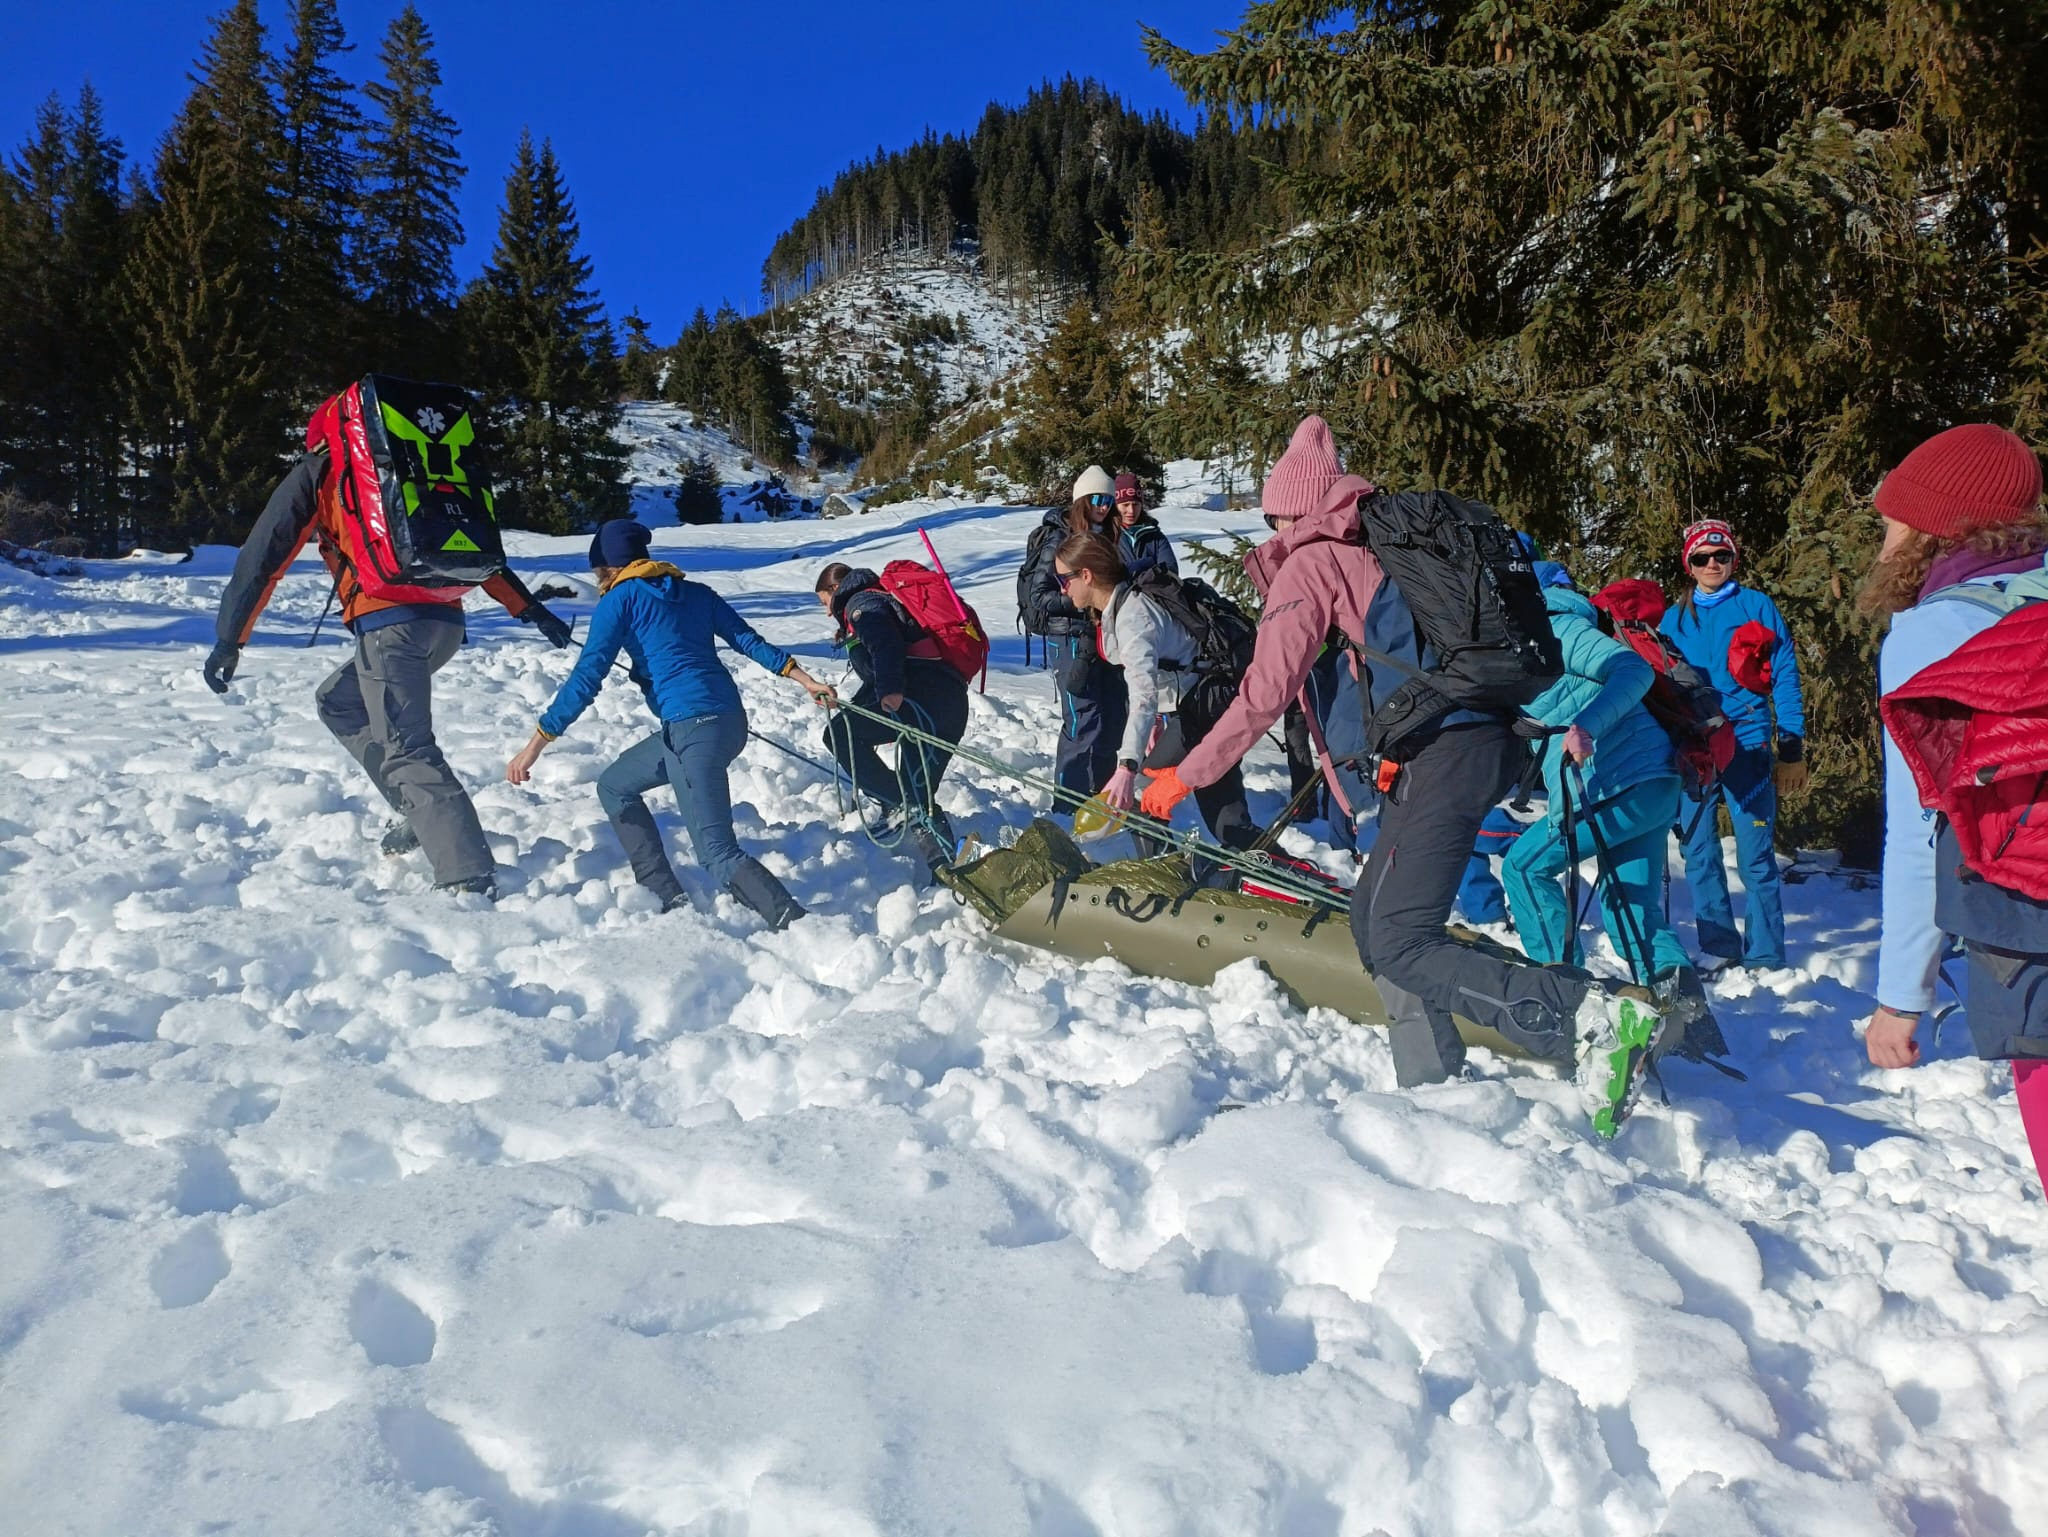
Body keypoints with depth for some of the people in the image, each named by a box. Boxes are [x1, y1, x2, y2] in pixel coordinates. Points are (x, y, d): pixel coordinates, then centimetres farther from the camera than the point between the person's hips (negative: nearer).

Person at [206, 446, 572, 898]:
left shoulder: (317, 474, 13)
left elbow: (263, 556, 8)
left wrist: (230, 638, 8)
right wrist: (529, 608, 20)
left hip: (390, 623, -6)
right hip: (447, 623, 6)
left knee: (406, 750, -9)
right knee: (337, 702, 25)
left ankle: (469, 877, -22)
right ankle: (420, 813, 14)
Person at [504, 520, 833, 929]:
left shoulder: (620, 599, 3)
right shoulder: (694, 591, 21)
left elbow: (587, 676, -3)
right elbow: (748, 641, 17)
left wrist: (538, 740, -2)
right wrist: (803, 678, 20)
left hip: (693, 726, -8)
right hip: (730, 720, 8)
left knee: (718, 854, -11)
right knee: (615, 786, 24)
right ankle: (665, 898, 18)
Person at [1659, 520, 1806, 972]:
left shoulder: (1758, 608, 3)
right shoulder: (1675, 619, 13)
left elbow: (1785, 680, 1)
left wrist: (1792, 750, -5)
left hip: (1746, 744, -4)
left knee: (1756, 857, -5)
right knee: (1699, 856, 5)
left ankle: (1765, 955, 3)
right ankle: (1720, 949, 15)